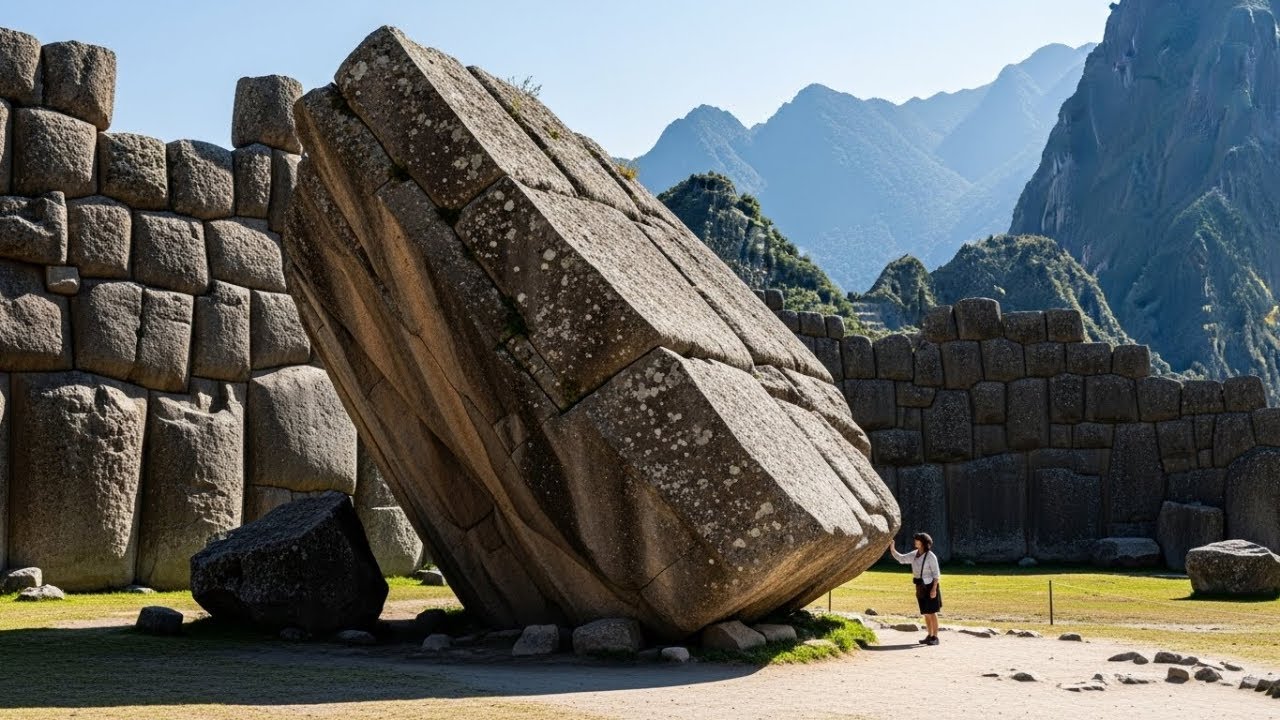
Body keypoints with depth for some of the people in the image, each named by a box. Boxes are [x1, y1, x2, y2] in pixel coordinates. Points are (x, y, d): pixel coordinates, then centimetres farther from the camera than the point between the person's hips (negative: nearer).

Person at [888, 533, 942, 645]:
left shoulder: (931, 556, -16)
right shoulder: (915, 555, 6)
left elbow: (936, 573, -15)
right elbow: (901, 559, 8)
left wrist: (934, 589, -22)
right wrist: (892, 548, -6)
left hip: (930, 587, -7)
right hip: (921, 588, 7)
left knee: (931, 612, -6)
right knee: (926, 613, 10)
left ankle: (935, 638, -2)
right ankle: (930, 636, 17)